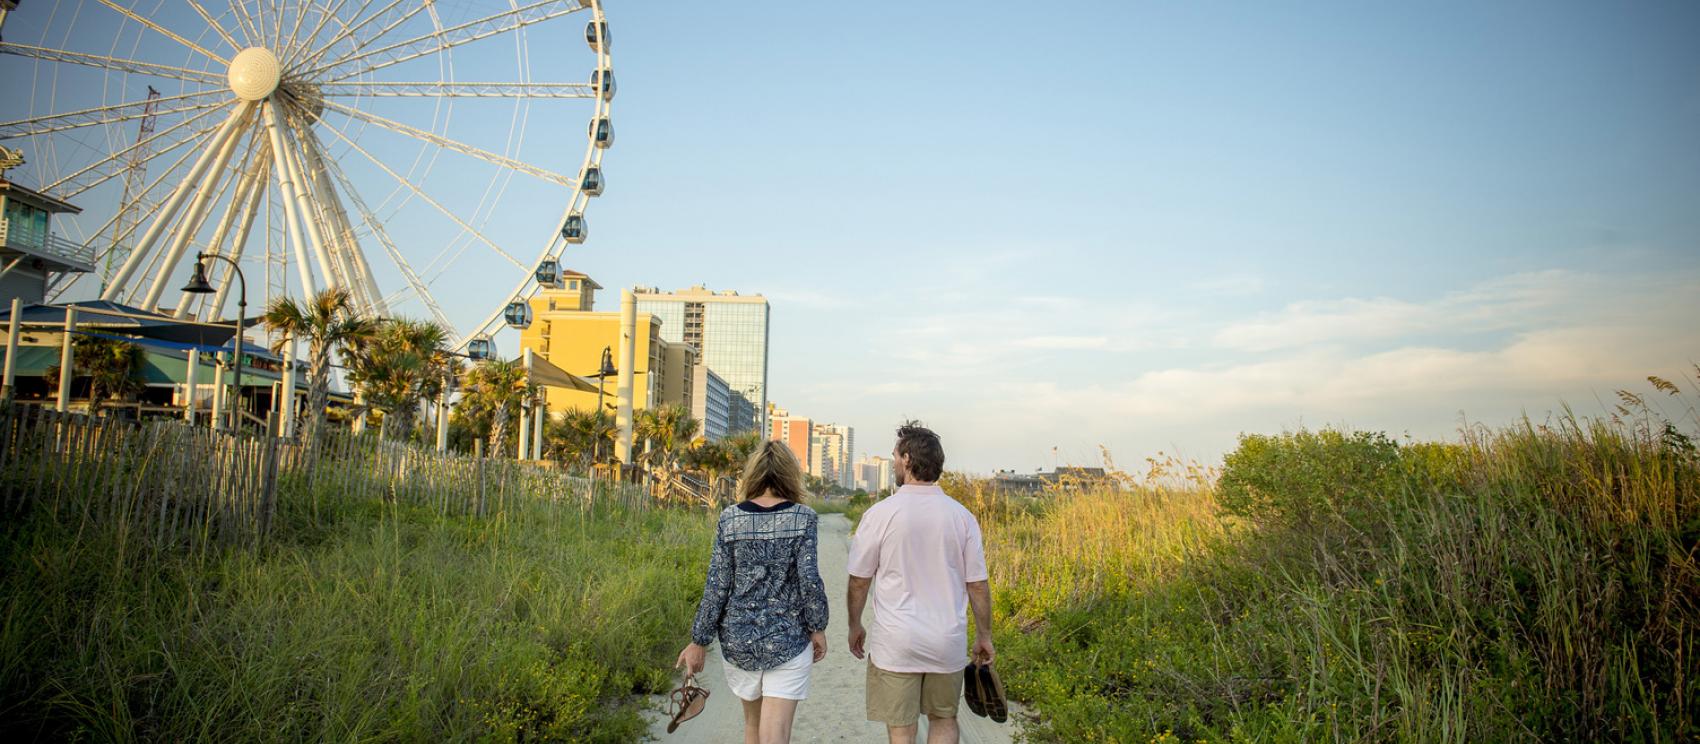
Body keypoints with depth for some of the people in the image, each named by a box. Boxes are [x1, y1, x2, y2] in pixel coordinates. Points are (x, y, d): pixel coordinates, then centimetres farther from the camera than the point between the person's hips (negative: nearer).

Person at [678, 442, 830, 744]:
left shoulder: (730, 518, -3)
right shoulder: (804, 518, -8)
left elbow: (717, 586, -4)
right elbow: (810, 580, -13)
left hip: (739, 639, 3)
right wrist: (818, 628, 0)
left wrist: (699, 641, 3)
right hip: (787, 641, -3)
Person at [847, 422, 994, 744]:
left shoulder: (880, 514, -11)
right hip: (948, 643, 3)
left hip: (895, 644, -2)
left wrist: (855, 626, 13)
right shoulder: (961, 515, -4)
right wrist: (984, 636, 13)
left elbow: (859, 580, -3)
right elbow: (978, 585, 1)